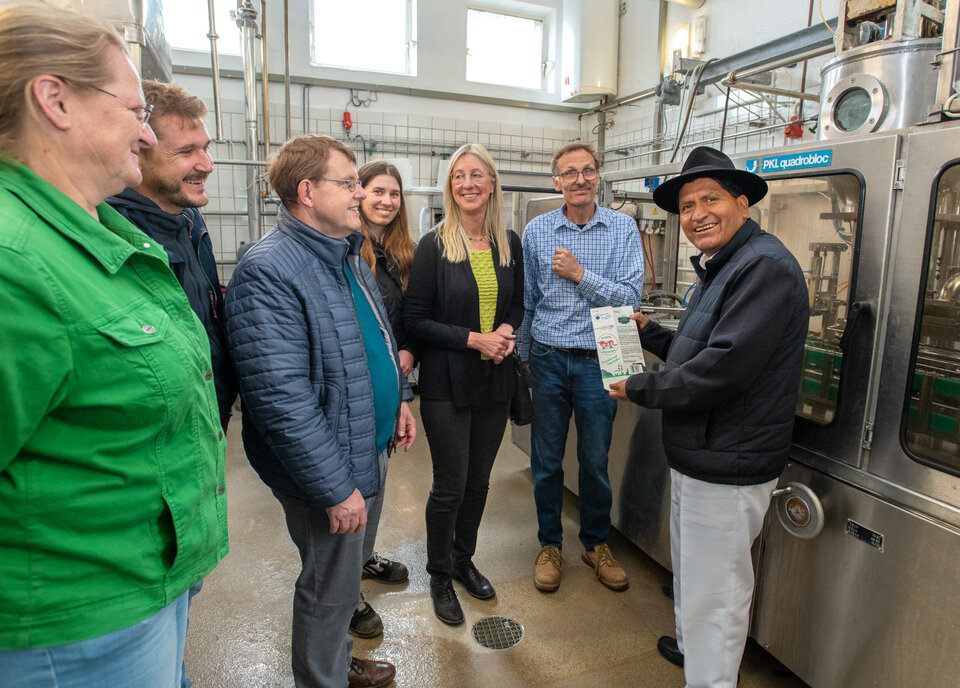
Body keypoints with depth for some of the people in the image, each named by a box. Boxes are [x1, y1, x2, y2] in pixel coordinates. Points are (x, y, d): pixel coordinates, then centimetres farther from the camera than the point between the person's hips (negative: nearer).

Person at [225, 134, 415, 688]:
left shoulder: (348, 255, 8)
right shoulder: (268, 272, -24)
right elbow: (281, 399, -28)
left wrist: (400, 398, 12)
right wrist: (335, 487, -24)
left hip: (372, 450, 10)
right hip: (329, 472, -9)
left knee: (350, 565, 26)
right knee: (331, 588, 11)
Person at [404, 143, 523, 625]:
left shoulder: (509, 244, 5)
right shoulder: (434, 246, -8)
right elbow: (415, 321, -9)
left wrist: (507, 329, -7)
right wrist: (473, 339, -18)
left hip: (496, 380, 4)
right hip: (447, 384, -4)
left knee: (479, 480, 16)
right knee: (450, 486, 5)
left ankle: (463, 559, 39)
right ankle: (440, 576, 29)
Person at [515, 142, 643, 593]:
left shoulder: (623, 228, -1)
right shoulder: (537, 230, 2)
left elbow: (630, 297, -9)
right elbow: (526, 300, 7)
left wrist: (580, 273, -17)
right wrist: (523, 356, 9)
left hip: (598, 360, 0)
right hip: (548, 358, 1)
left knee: (595, 461, 12)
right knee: (546, 461, 10)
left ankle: (595, 543, 34)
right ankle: (549, 544, 30)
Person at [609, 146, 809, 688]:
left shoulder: (765, 267, -21)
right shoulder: (721, 267, 15)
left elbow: (722, 369, -29)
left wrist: (638, 388, -17)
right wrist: (648, 332, 9)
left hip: (728, 469, -11)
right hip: (698, 456, 11)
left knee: (714, 592, 4)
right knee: (691, 567, 28)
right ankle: (691, 644, 49)